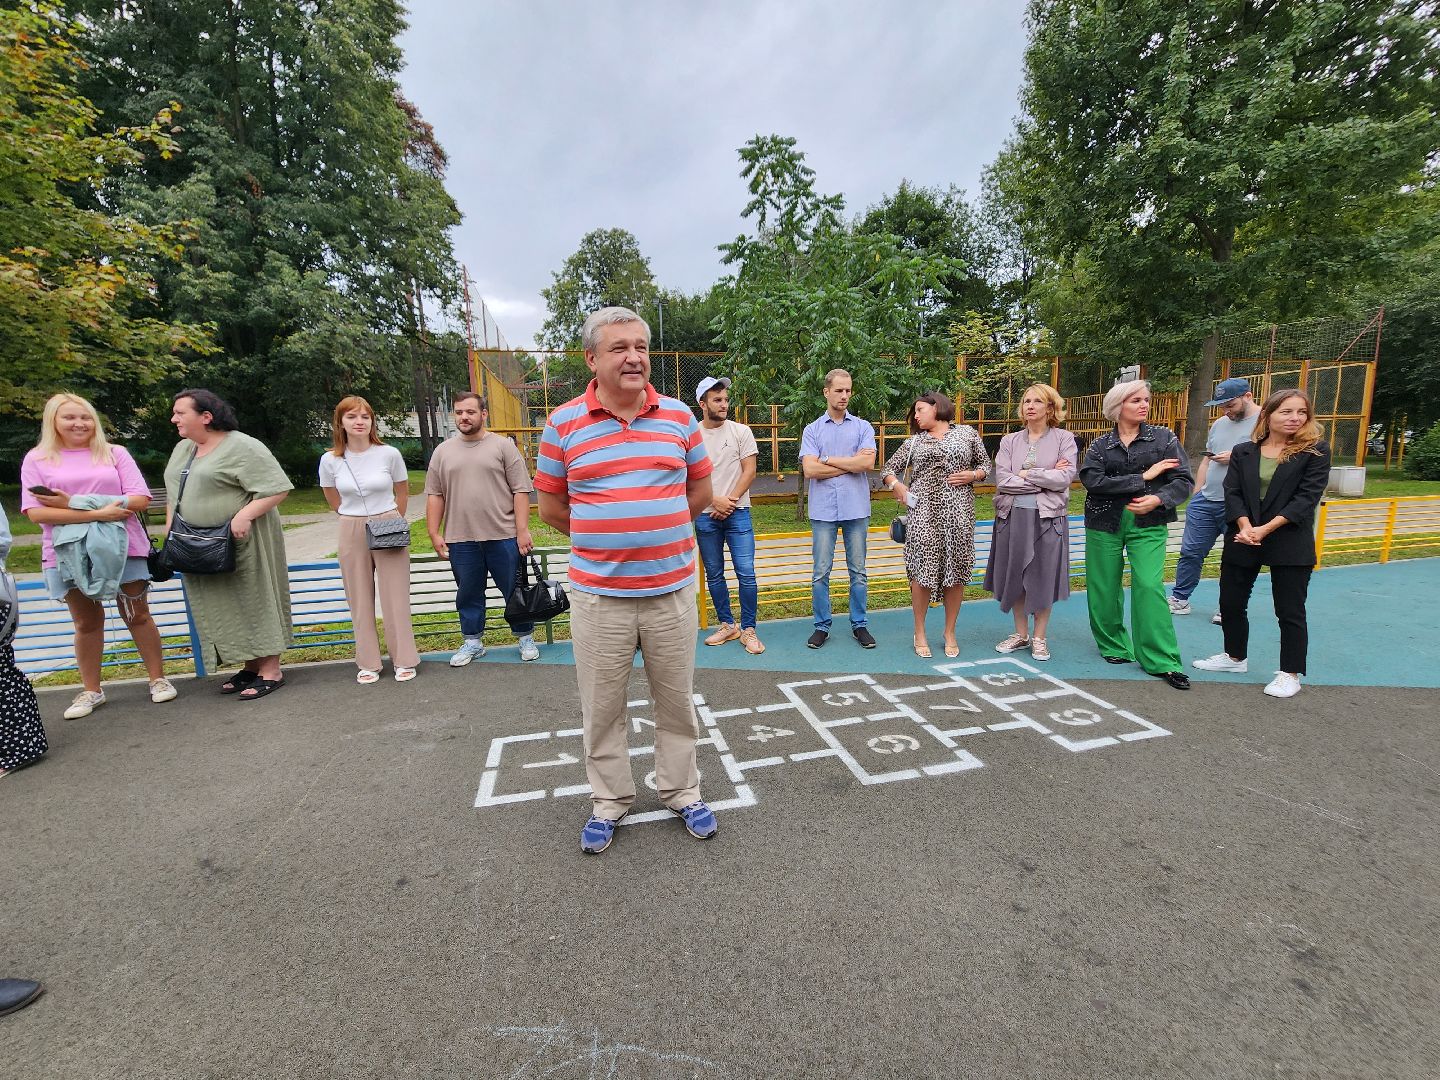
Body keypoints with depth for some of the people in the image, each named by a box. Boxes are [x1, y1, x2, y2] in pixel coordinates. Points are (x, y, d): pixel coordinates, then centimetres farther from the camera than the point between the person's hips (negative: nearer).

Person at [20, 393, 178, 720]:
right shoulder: (37, 459, 5)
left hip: (123, 548, 0)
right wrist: (96, 514, -19)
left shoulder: (114, 453, 5)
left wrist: (74, 503, -12)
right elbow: (36, 512, -6)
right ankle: (91, 690, 22)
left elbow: (140, 498, -5)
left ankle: (158, 679, 16)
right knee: (87, 622, 10)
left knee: (138, 615, 6)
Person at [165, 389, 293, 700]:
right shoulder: (182, 449, 15)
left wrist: (244, 515, -26)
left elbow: (277, 488, -18)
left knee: (256, 603, -3)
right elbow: (174, 496, 23)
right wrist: (171, 529, 13)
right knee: (224, 608, 11)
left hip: (241, 543, -8)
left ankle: (270, 671, 3)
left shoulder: (242, 447, -12)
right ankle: (250, 666, 21)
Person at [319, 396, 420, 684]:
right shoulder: (330, 459, -3)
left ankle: (404, 659, 12)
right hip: (352, 533, 2)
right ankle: (368, 663, 18)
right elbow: (333, 500, 13)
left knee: (396, 595, 1)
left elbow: (402, 493, 8)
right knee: (360, 599, 7)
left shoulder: (389, 454, -7)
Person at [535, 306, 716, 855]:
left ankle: (682, 793, 36)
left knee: (677, 702, 15)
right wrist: (600, 538, 7)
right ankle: (609, 802, 35)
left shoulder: (679, 416, 2)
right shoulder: (564, 423, -2)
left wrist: (649, 528, 10)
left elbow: (700, 491, 11)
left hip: (672, 590, 1)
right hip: (598, 597, -1)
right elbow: (551, 505, 6)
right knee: (602, 709, 13)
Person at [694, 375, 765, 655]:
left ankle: (748, 630, 8)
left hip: (737, 514, -1)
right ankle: (727, 625, 25)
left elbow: (749, 471, -1)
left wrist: (730, 501, -9)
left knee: (746, 573, -6)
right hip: (705, 516, 1)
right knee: (714, 575, 10)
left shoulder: (741, 432, 2)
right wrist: (715, 501, -10)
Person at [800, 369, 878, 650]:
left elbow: (867, 463, -9)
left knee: (858, 572, 8)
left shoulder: (863, 427, 7)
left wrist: (829, 460, -6)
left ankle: (859, 624, 20)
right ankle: (822, 626, 16)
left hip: (856, 509, 1)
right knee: (820, 572, 4)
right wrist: (852, 463, -6)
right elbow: (810, 469, -8)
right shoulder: (812, 429, 6)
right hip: (823, 510, 0)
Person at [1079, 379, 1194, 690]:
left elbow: (1183, 481, 1)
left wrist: (1158, 499, -18)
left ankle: (1162, 661, -2)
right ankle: (1114, 646, 25)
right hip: (1105, 524, 1)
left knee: (1149, 586, -11)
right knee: (1104, 589, 5)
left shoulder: (1164, 437, 5)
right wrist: (1143, 477, -15)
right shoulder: (1100, 445, 4)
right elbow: (1092, 480, -14)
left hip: (1148, 525, -1)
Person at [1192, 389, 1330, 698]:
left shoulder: (1316, 450, -2)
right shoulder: (1243, 452, 6)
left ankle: (1291, 673, 16)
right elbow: (1232, 493, -1)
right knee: (1230, 603, 11)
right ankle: (1236, 656, 31)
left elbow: (1307, 496, -9)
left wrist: (1266, 529, -17)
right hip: (1242, 541, 3)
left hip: (1290, 544, -3)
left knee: (1290, 611, 3)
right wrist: (1245, 527, -16)